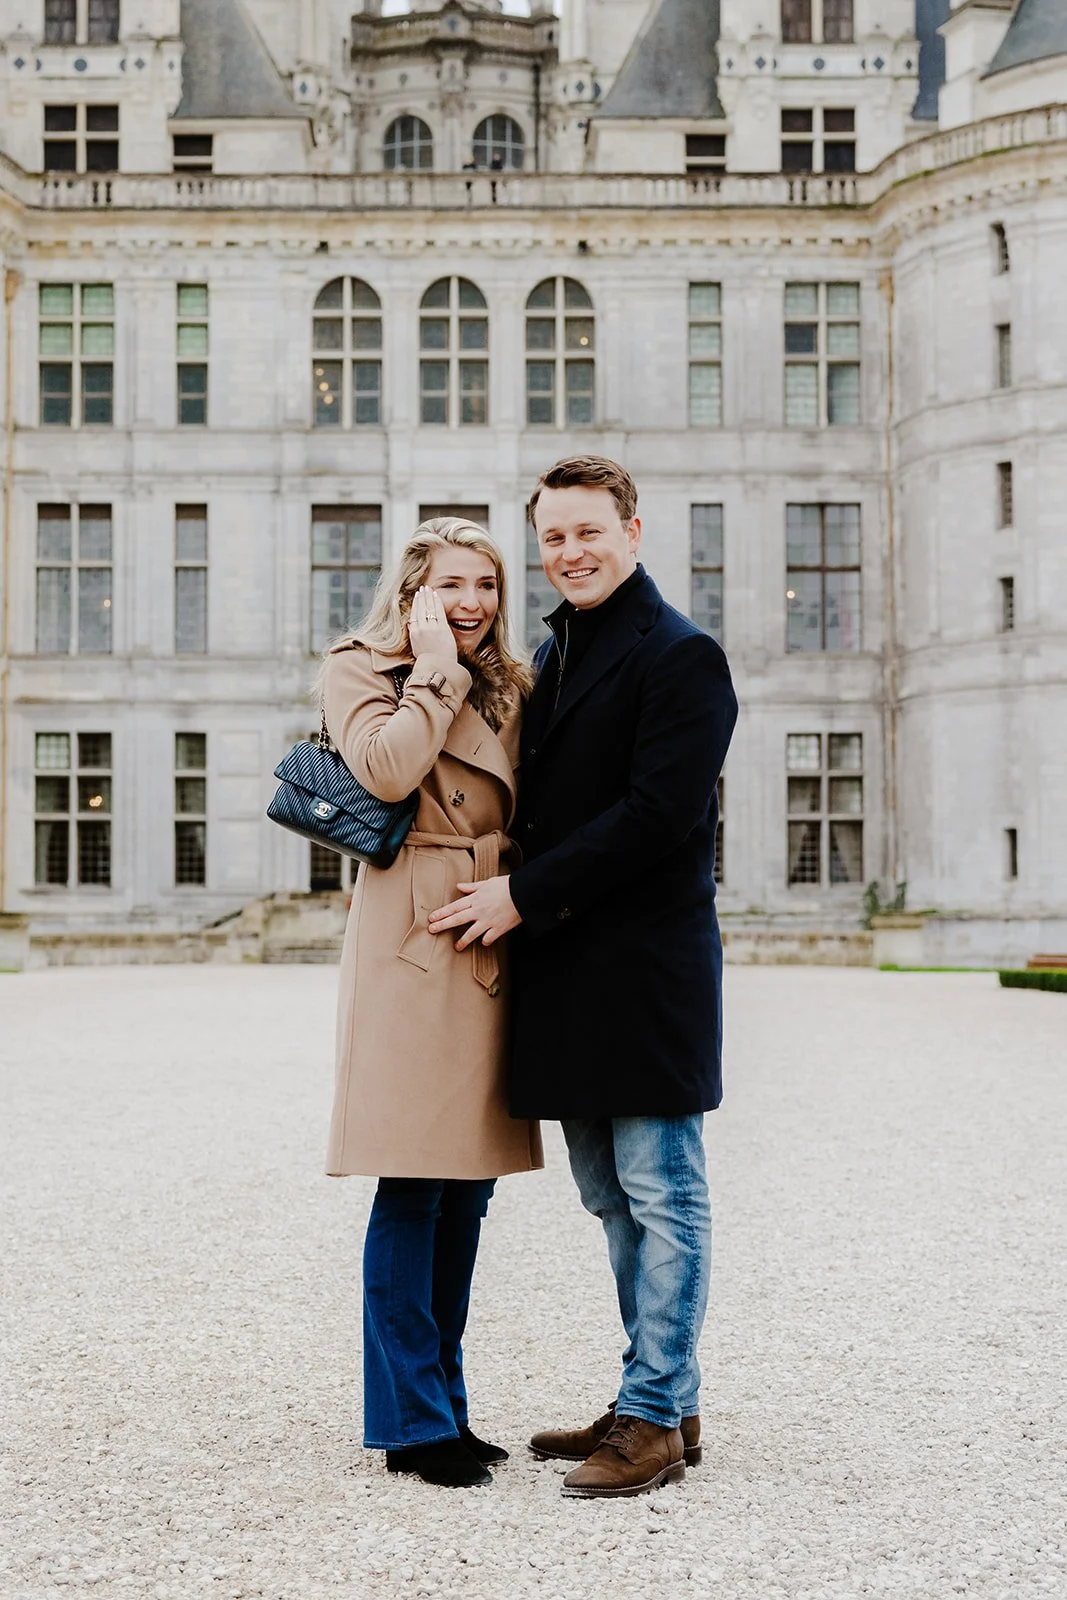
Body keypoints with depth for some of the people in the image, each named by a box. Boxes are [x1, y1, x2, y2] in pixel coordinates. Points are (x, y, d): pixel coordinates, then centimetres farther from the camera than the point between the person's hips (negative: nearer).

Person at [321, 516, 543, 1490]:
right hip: (412, 945, -7)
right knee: (412, 1189, -5)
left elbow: (531, 812, 18)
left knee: (469, 1188, 10)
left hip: (495, 947, 7)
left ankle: (443, 1402, 21)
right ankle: (413, 1421, 4)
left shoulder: (510, 688, 19)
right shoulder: (360, 671, 2)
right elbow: (385, 770, -18)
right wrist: (436, 671, -9)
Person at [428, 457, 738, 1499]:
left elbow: (657, 814, -17)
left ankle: (655, 1417, 7)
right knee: (612, 1198, 15)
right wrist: (516, 896, 3)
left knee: (661, 1196, -1)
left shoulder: (680, 657, -9)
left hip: (647, 964, -9)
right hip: (568, 964, 9)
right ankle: (663, 1401, 26)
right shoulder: (553, 656, 18)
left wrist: (525, 895, -15)